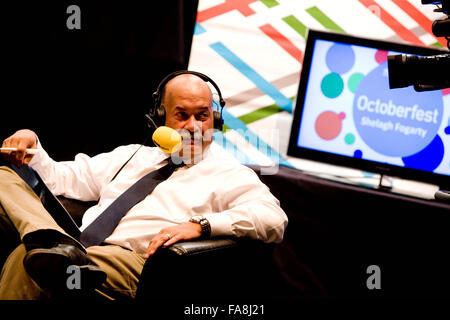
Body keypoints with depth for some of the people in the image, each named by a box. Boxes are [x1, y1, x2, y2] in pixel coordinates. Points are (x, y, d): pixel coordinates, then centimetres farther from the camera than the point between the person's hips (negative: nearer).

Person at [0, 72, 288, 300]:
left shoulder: (229, 175, 12)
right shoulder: (131, 156, 31)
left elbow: (274, 219, -7)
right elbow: (63, 178, 32)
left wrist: (200, 224, -20)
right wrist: (31, 149, 9)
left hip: (135, 263, -7)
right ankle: (59, 247, -38)